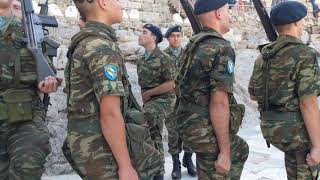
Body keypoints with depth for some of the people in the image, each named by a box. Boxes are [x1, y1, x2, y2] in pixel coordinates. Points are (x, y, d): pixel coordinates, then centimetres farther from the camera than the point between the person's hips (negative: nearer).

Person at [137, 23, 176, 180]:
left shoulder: (163, 58, -12)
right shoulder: (142, 60, 11)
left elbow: (171, 84, -18)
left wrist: (148, 93, -13)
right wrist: (144, 97, 6)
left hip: (163, 100, -8)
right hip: (149, 101, 8)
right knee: (153, 137, 13)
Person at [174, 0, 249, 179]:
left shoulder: (193, 46, 10)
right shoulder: (222, 48, -18)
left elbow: (181, 88, 16)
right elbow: (219, 103, -24)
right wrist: (224, 152, -21)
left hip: (191, 123, 9)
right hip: (208, 129, -9)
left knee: (241, 150, 28)